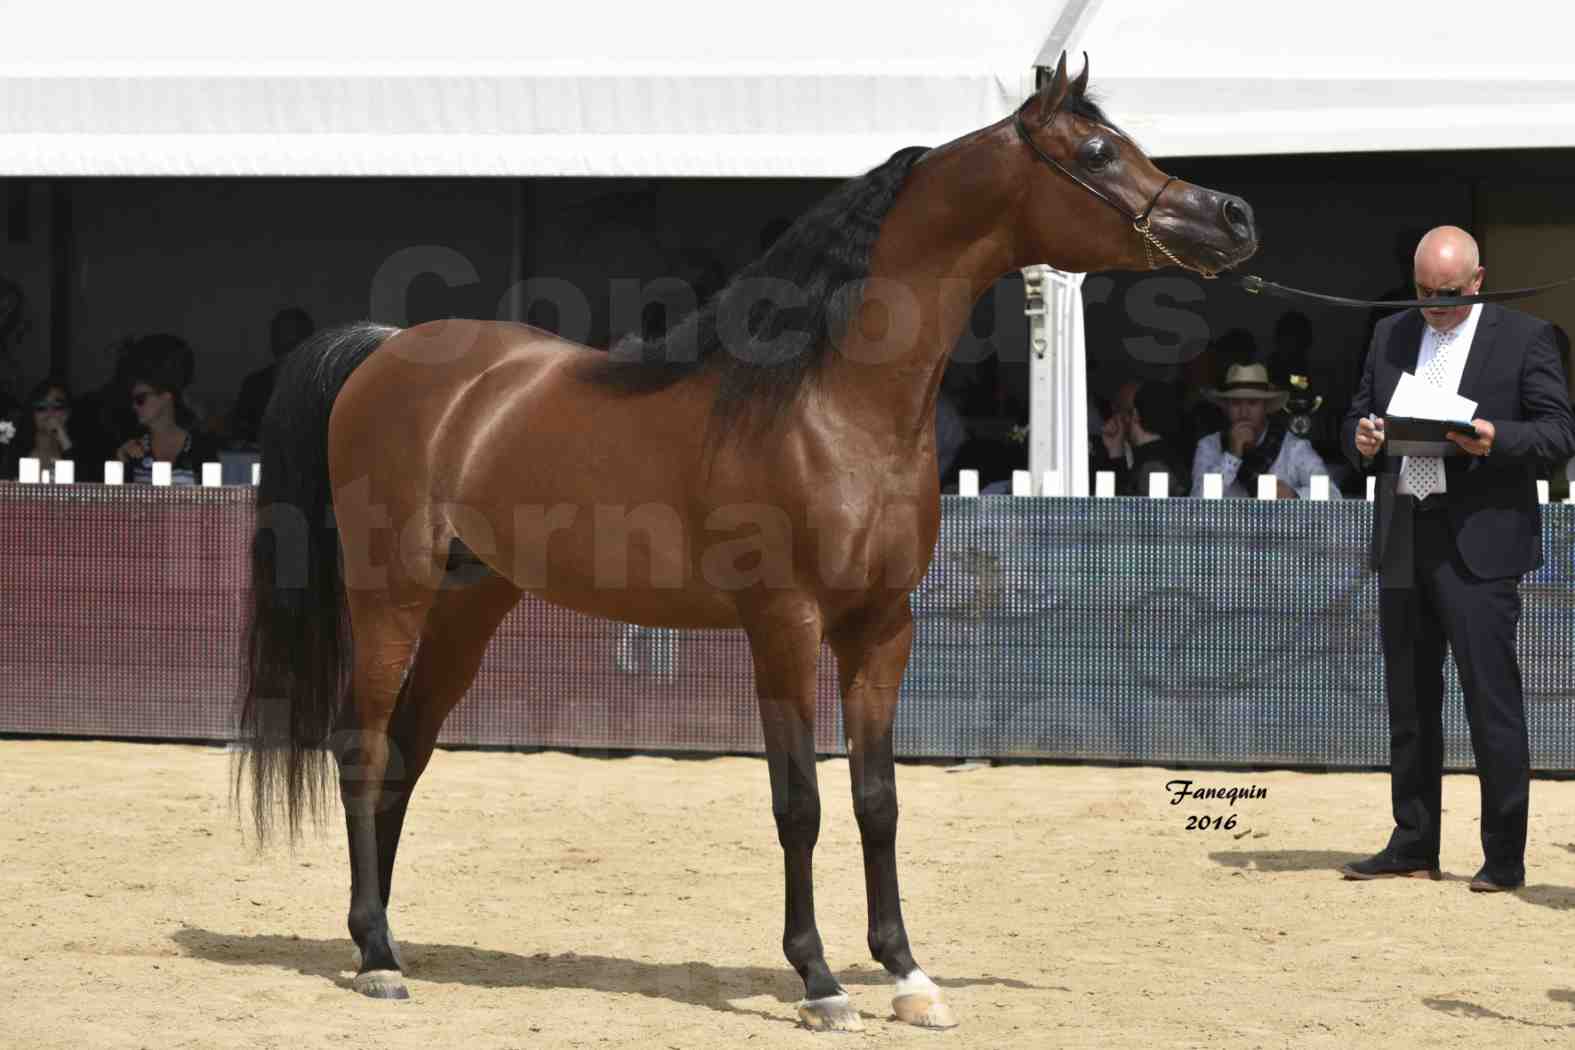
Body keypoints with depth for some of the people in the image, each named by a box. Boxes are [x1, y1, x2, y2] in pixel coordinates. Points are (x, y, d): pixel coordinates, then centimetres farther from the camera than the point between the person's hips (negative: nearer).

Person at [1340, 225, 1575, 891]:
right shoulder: (1390, 336, 16)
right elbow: (1356, 418, 20)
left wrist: (1498, 440, -21)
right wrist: (1362, 440, -4)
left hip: (1479, 543, -5)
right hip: (1403, 539, 5)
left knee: (1491, 699, -6)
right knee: (1408, 699, 10)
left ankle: (1505, 857, -2)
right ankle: (1412, 846, 18)